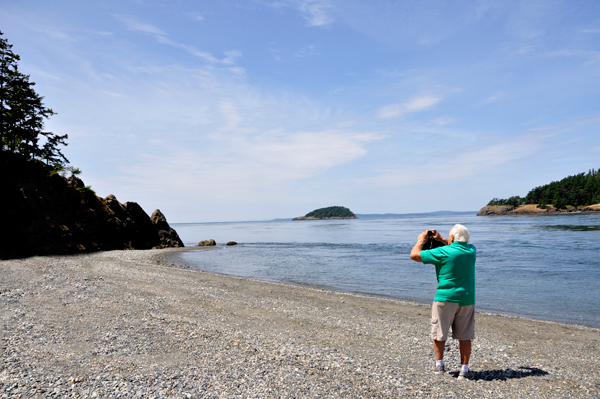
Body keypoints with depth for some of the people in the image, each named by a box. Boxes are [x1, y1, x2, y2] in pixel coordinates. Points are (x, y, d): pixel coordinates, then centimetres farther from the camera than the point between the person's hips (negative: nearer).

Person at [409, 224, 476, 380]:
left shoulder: (443, 252, -13)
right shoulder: (471, 250, 4)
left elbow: (414, 255, -8)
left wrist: (421, 240, 8)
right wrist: (441, 239, 28)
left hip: (445, 298, -4)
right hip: (467, 299, 4)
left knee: (439, 332, 12)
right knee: (465, 335, 10)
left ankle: (439, 364, 20)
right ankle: (464, 369, 14)